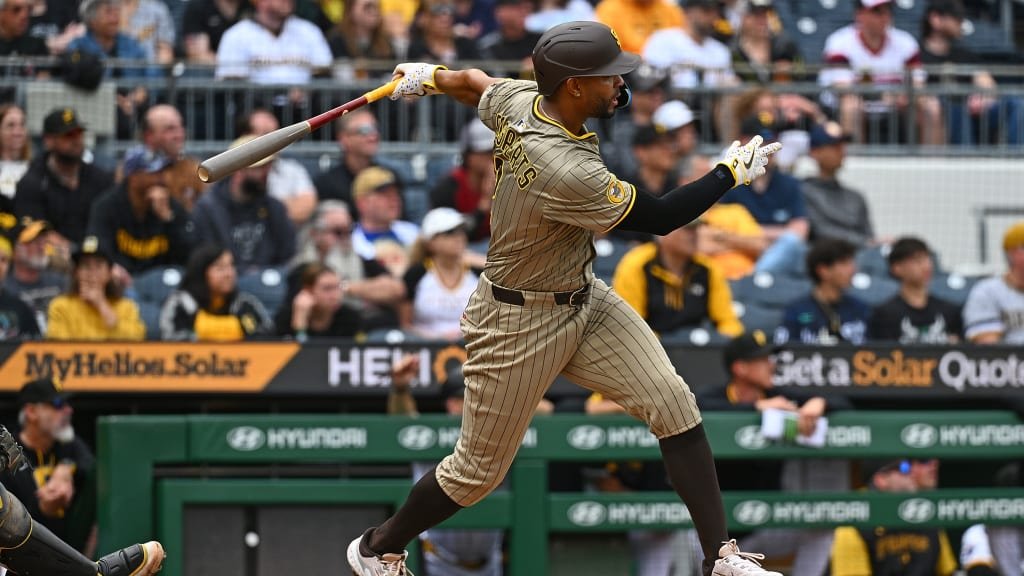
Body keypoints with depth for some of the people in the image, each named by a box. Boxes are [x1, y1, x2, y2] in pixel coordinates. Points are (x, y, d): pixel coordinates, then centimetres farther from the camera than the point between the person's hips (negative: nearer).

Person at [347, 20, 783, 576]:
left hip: (584, 300, 9)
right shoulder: (566, 171, -35)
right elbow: (659, 217, -23)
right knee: (478, 470, 8)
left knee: (672, 403, -5)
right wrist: (733, 170, -11)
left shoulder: (518, 99, -12)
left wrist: (428, 77, 34)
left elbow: (473, 82, 12)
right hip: (519, 321, -9)